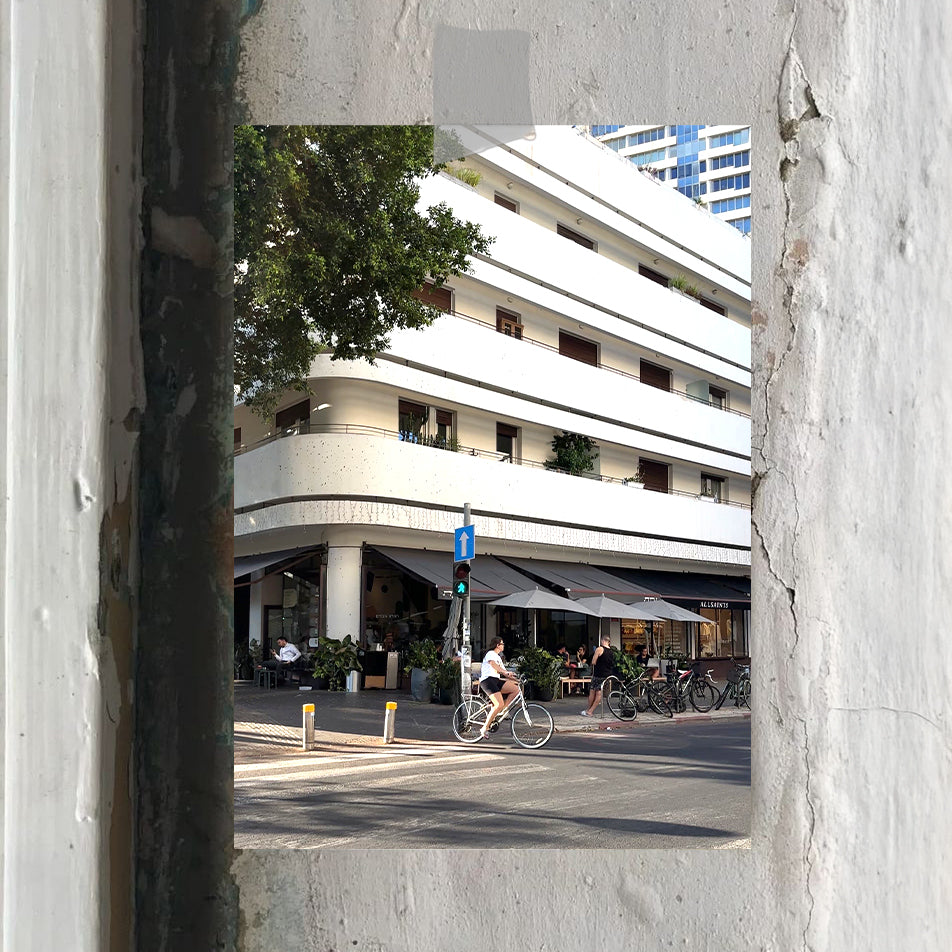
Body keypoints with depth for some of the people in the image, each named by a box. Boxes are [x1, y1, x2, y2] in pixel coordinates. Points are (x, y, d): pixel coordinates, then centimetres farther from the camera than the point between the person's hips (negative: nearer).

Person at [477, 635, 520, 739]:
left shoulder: (498, 657, 26)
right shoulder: (490, 654, -3)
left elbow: (503, 673, 21)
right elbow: (494, 665, -23)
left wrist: (515, 678, 7)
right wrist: (507, 672, -36)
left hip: (496, 680, 9)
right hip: (487, 680, -9)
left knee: (516, 689, -9)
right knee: (499, 704, -23)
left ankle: (499, 712, -5)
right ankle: (484, 728, -16)